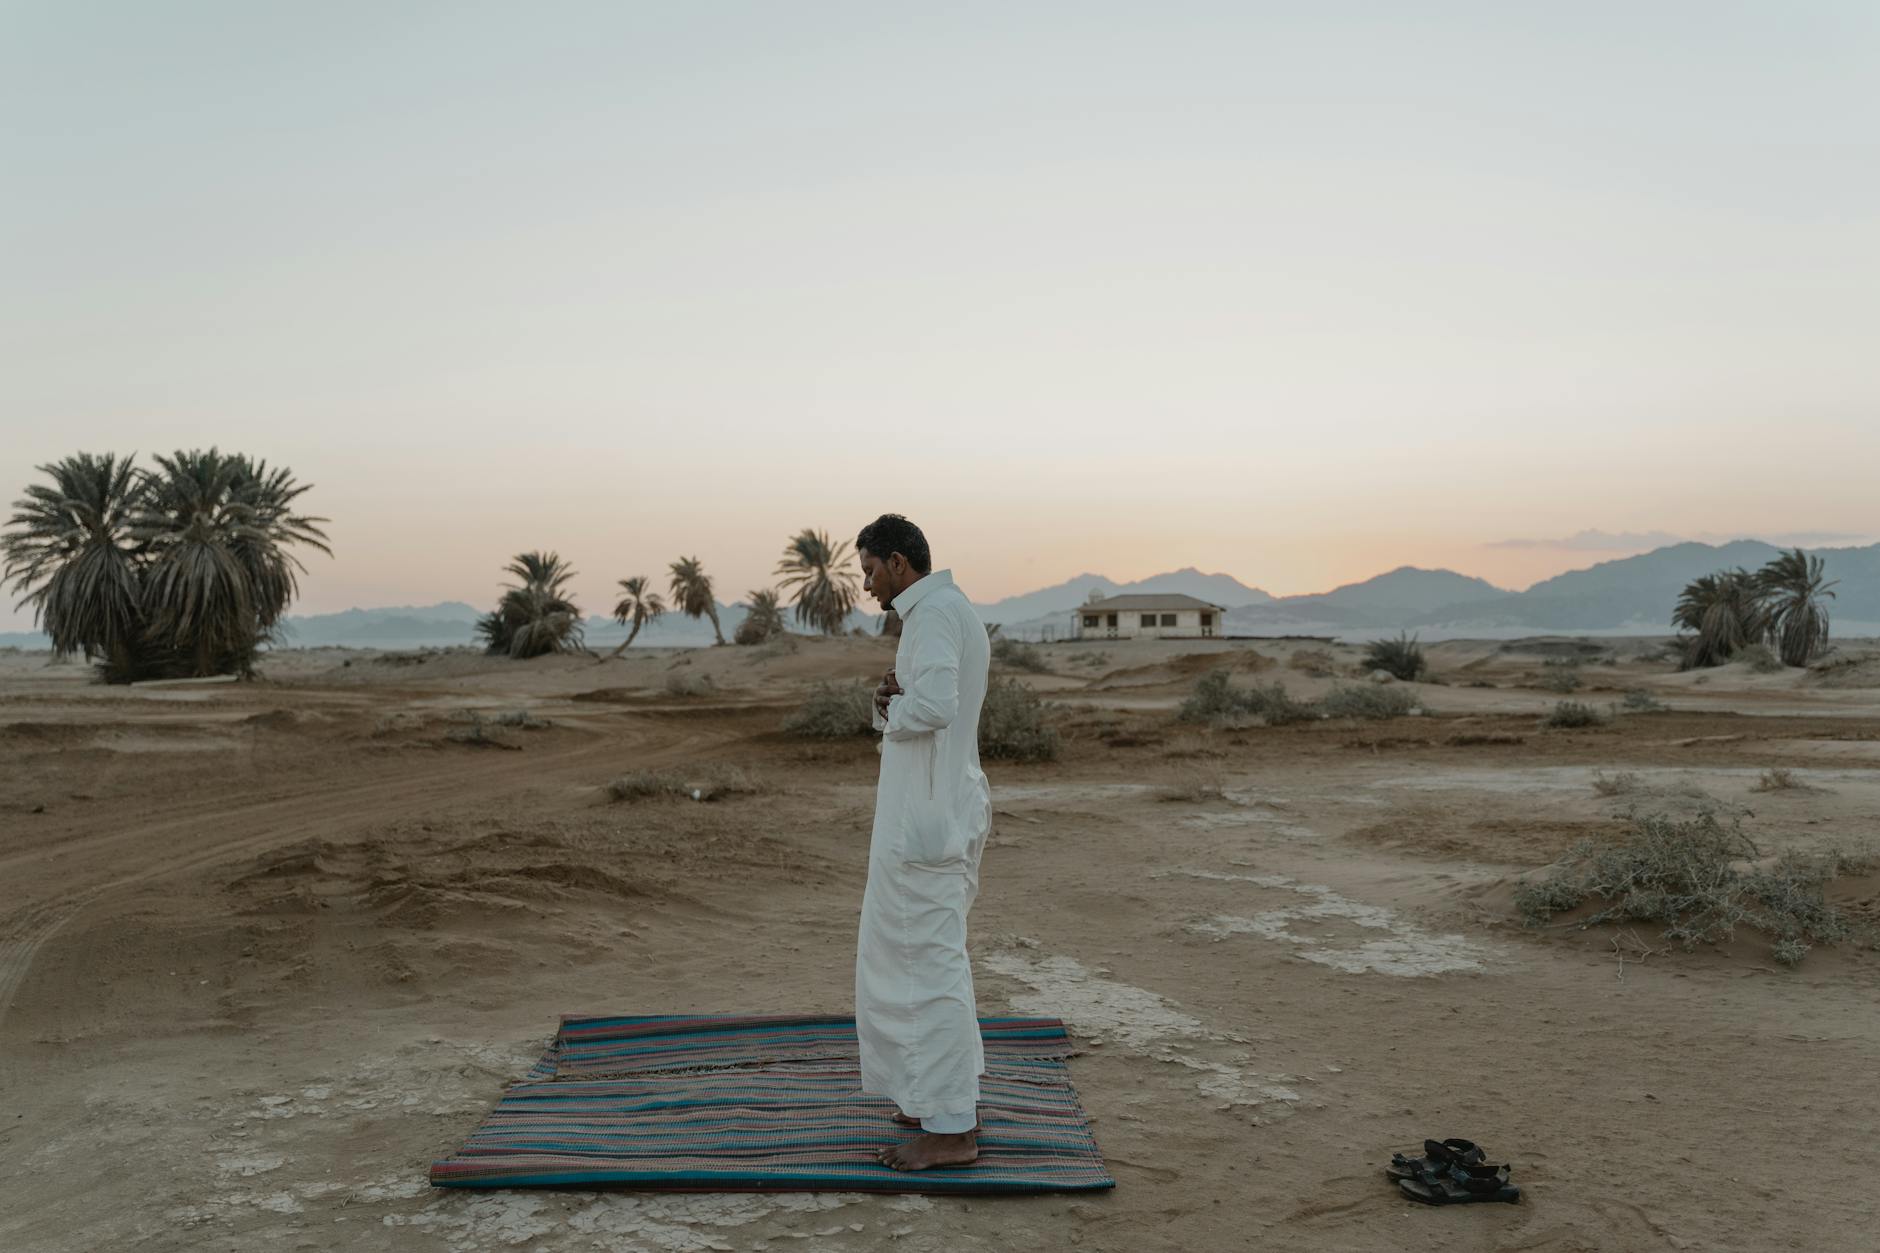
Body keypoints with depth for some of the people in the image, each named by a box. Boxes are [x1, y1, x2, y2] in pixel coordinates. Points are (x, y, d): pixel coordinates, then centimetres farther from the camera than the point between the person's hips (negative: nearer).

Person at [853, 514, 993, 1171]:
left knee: (927, 964, -4)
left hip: (925, 819, -11)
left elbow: (934, 704, -31)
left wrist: (891, 710, -11)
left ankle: (949, 1129, 3)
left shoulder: (933, 613, -16)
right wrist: (891, 700, -5)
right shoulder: (955, 611, 17)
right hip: (948, 812, 11)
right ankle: (953, 1098, 31)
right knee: (936, 956, 20)